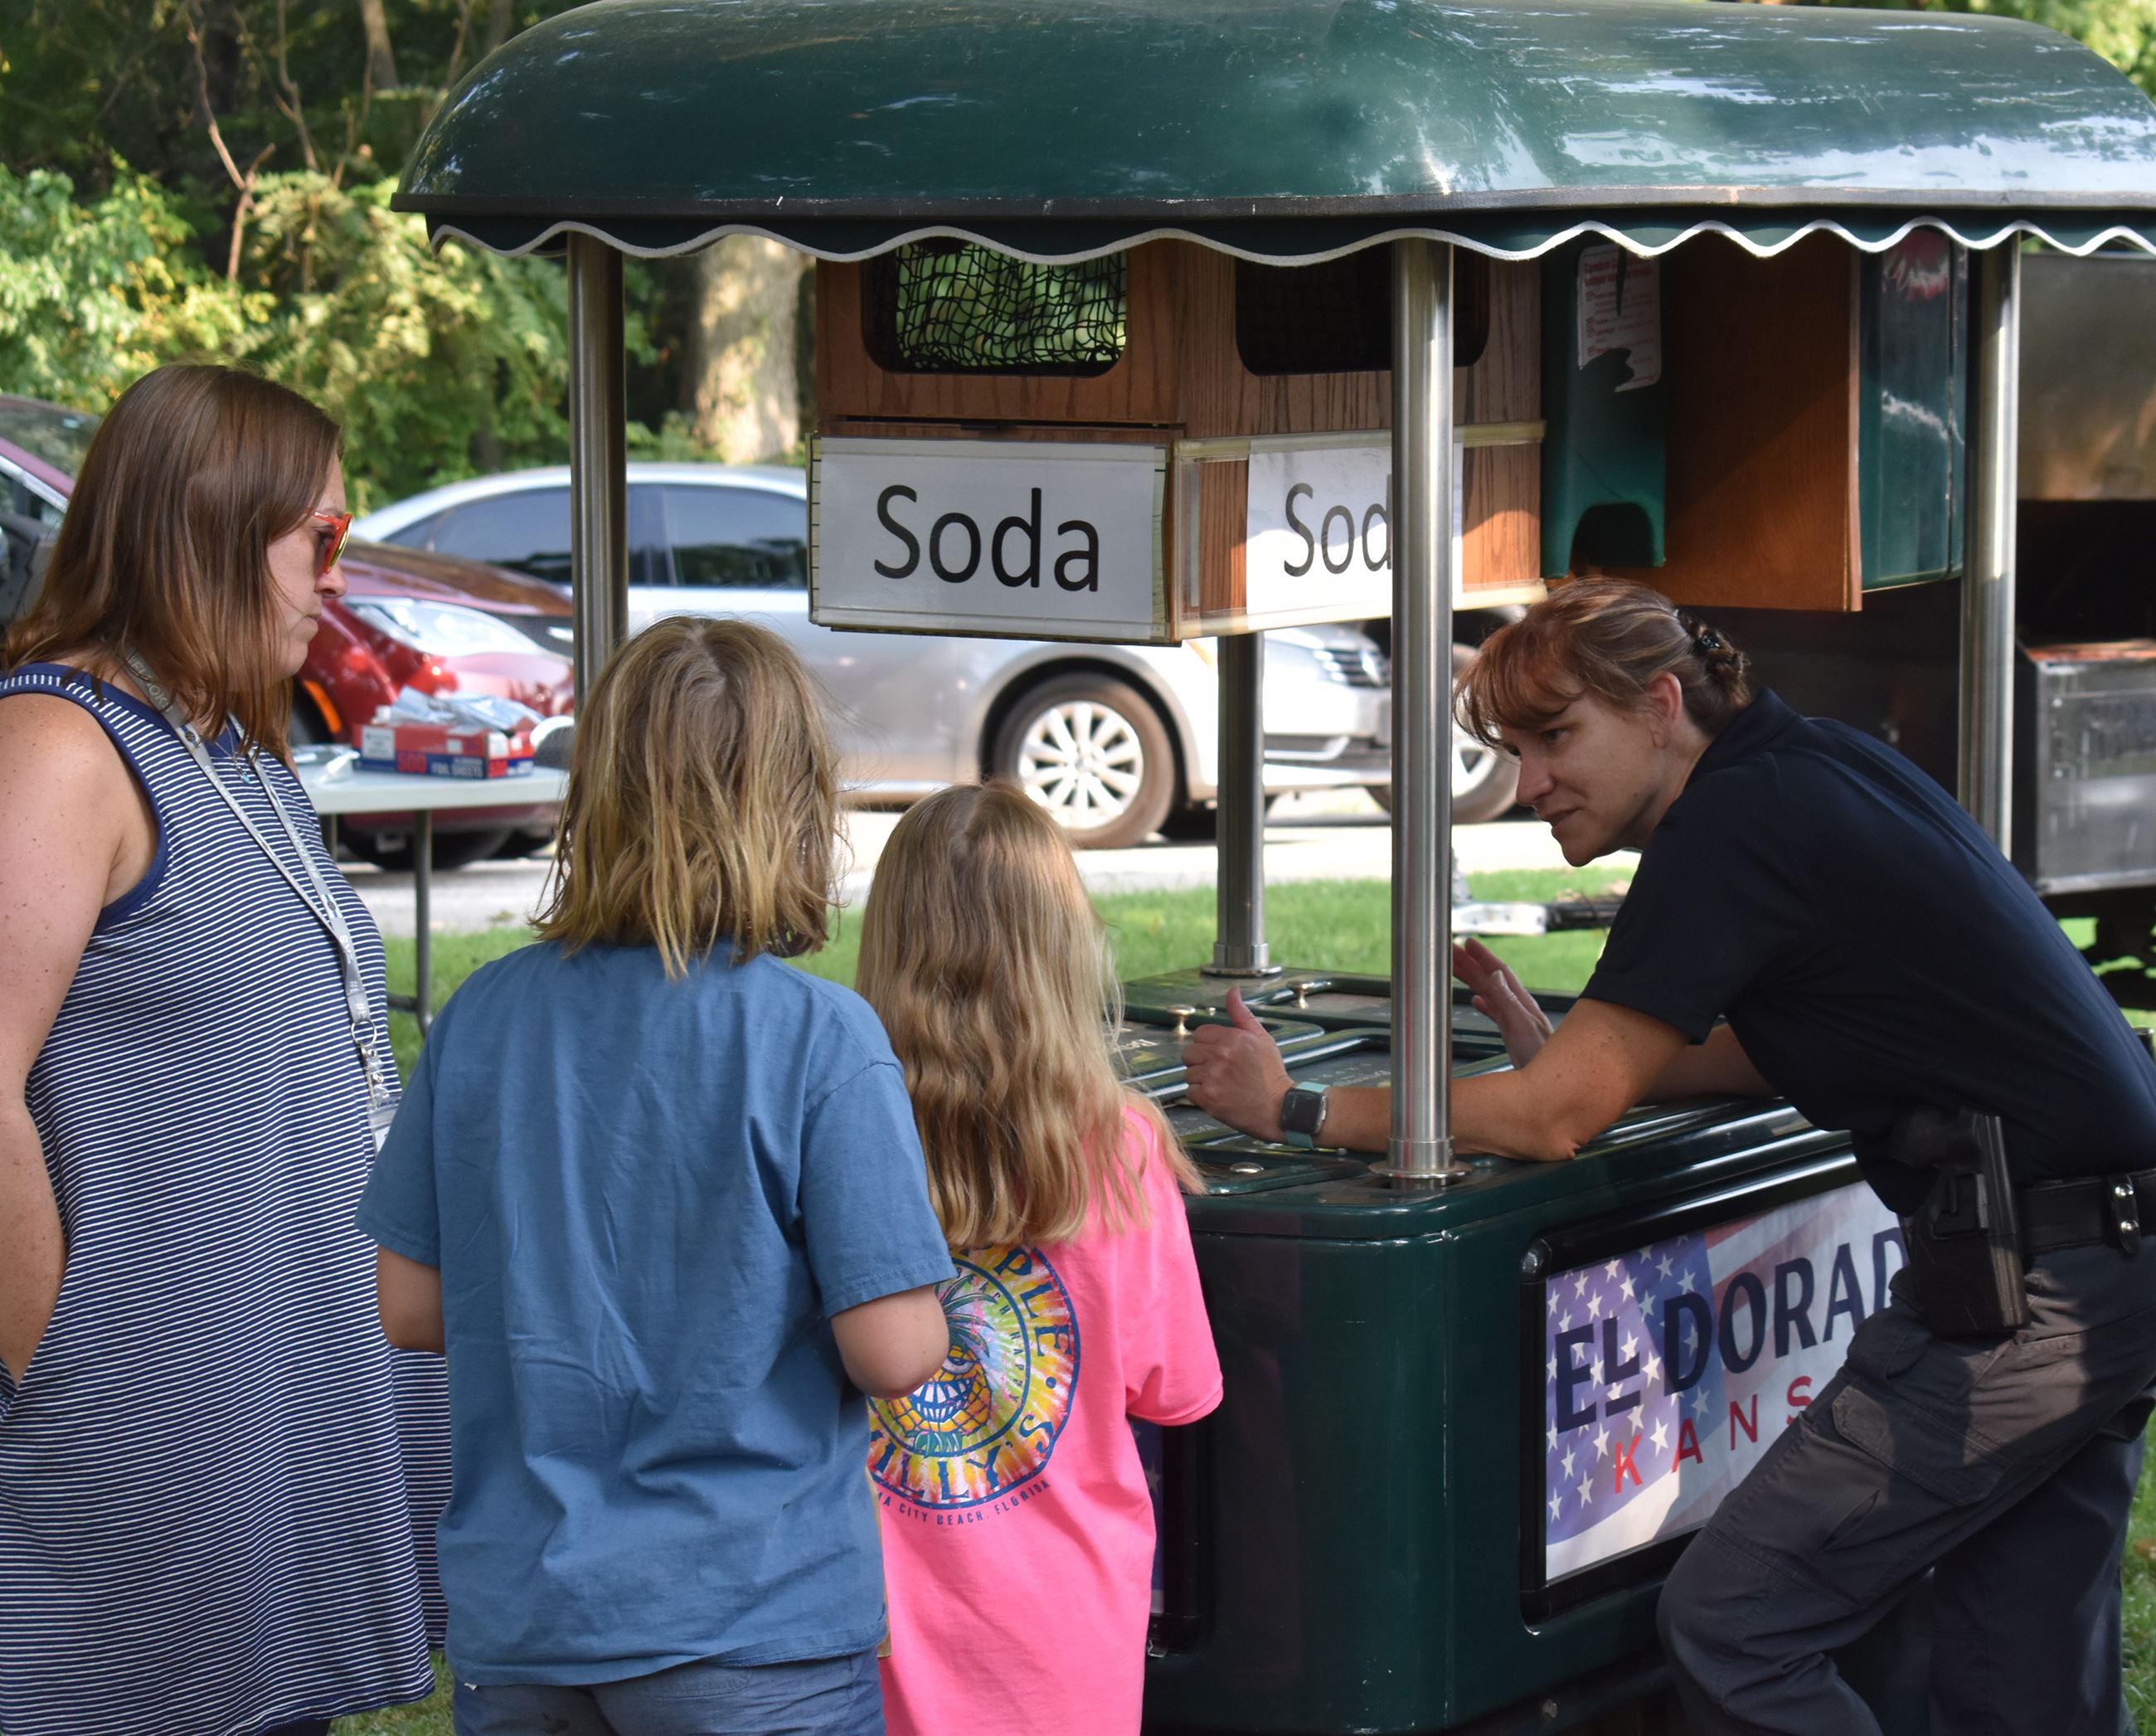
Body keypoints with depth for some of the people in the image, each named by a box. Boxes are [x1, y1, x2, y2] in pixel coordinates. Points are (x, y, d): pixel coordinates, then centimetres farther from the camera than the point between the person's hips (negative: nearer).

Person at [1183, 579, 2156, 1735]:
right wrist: (1564, 1049, 16)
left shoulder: (1732, 826, -13)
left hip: (2031, 1291, -10)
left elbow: (1552, 1120, -12)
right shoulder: (1815, 766, 15)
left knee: (1727, 1628, -7)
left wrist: (1298, 1108, -3)